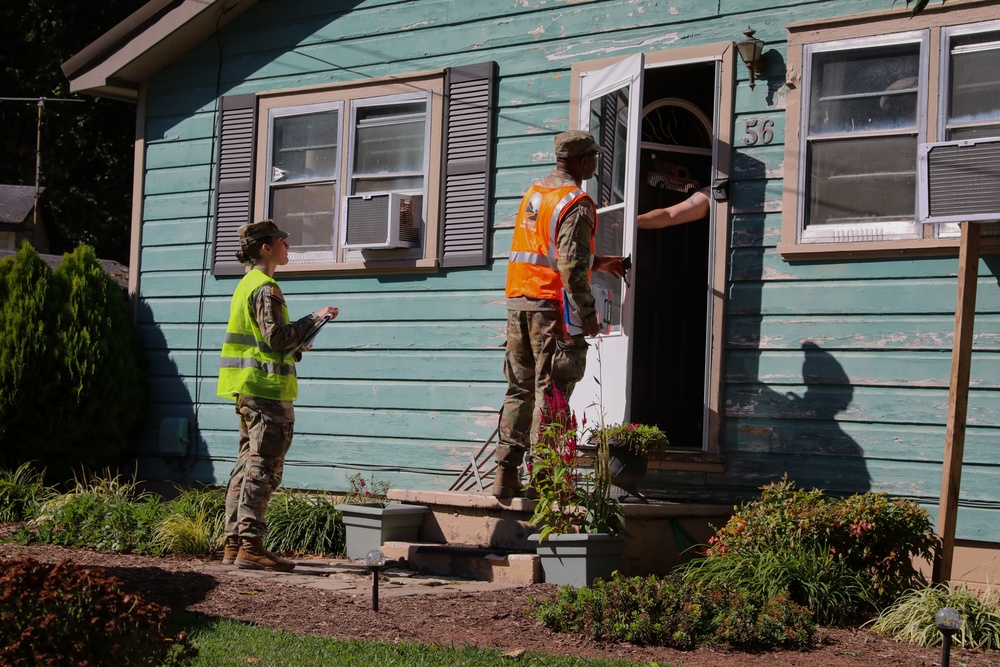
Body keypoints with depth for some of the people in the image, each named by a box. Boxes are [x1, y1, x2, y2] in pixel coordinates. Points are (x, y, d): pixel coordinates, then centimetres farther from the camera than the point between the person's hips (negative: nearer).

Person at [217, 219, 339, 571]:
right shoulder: (266, 288, -13)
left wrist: (295, 347, 20)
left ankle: (234, 542, 14)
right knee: (263, 466, -9)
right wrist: (316, 318, -12)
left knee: (248, 463, 12)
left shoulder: (246, 285, 18)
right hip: (267, 387, -10)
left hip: (248, 390, 10)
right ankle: (250, 545, -11)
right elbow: (277, 335, -19)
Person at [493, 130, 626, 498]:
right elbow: (571, 265, -18)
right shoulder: (576, 202, -10)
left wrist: (598, 262, 28)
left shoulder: (533, 193, 16)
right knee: (550, 392, -4)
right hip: (551, 303, -8)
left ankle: (506, 474, 9)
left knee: (519, 389, 11)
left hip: (518, 300, 8)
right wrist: (587, 312, -14)